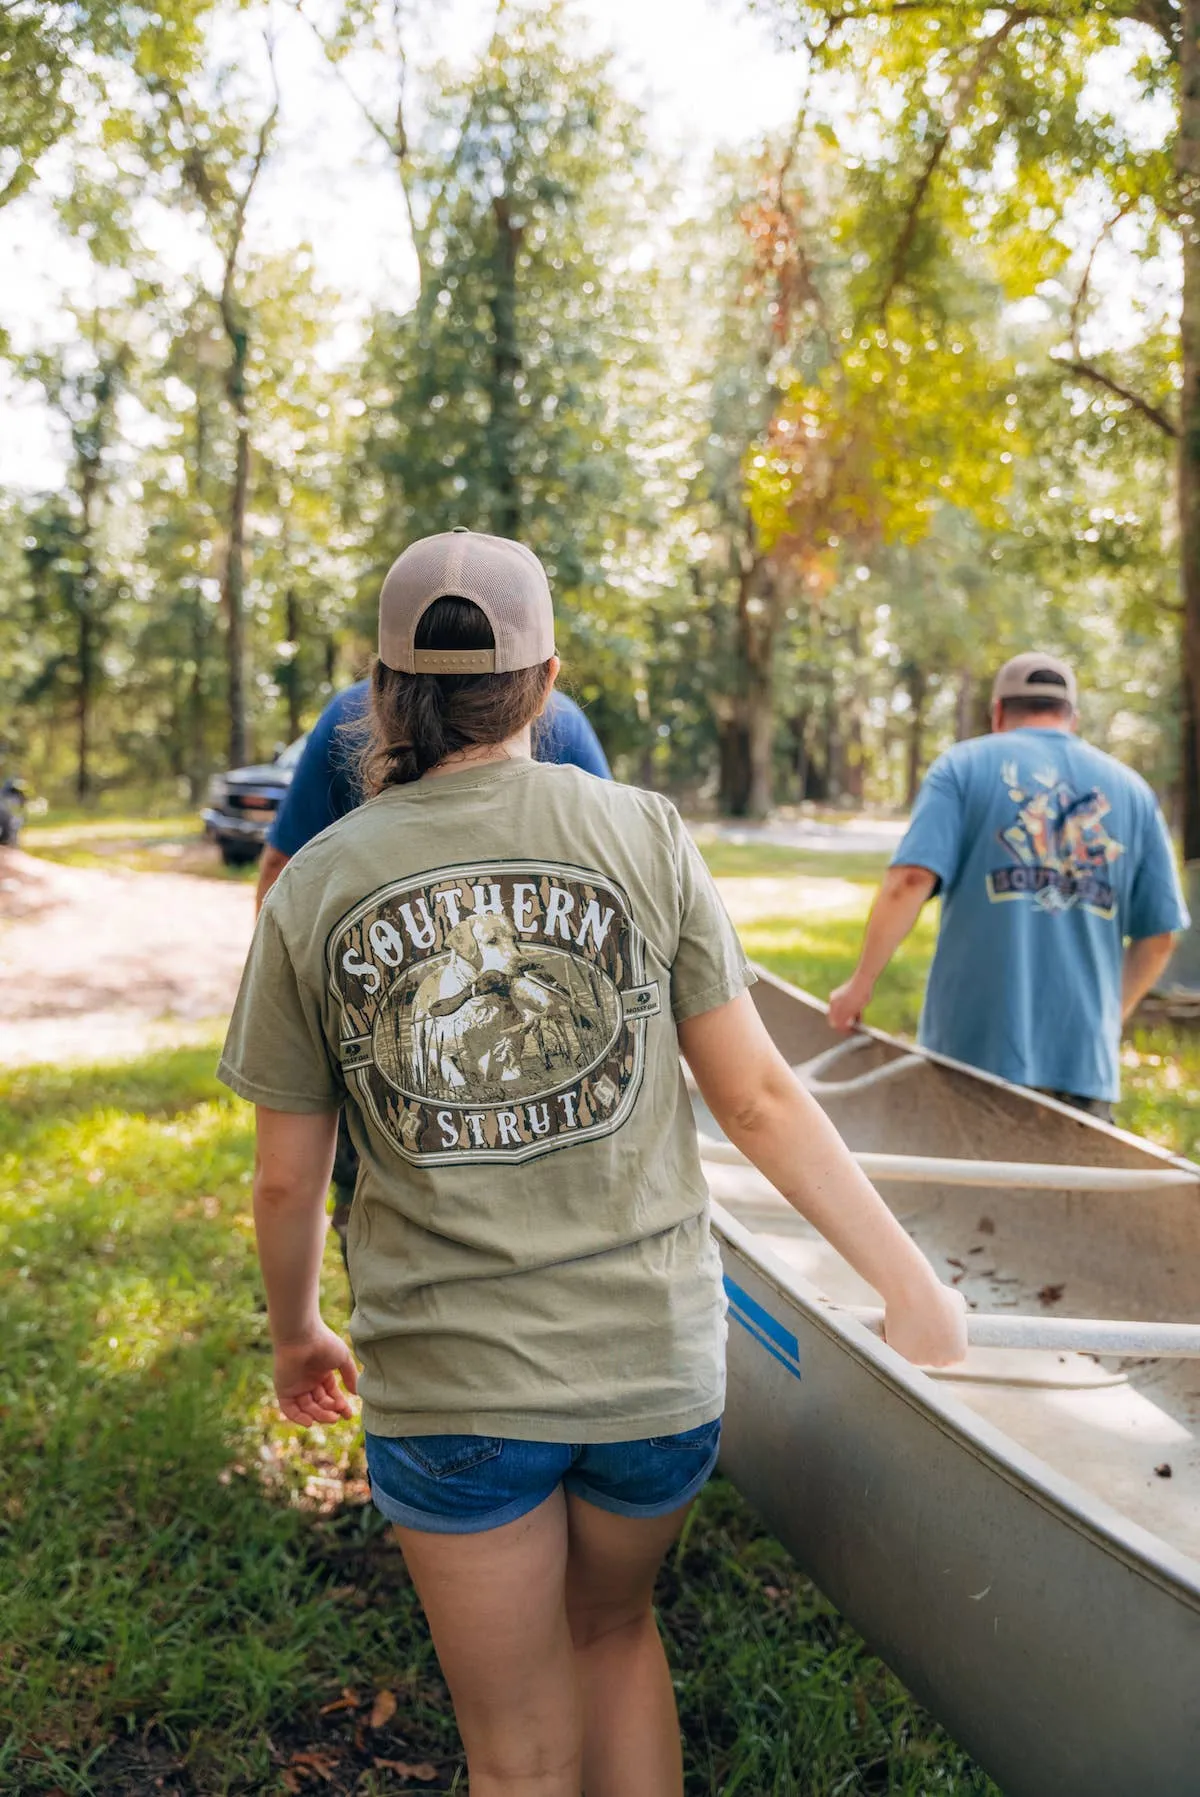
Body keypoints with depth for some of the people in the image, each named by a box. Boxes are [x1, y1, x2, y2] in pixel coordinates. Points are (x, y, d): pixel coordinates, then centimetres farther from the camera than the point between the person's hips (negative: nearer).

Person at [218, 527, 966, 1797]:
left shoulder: (313, 889, -5)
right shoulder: (642, 836, -7)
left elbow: (286, 1177, 1)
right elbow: (757, 1099, -7)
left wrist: (295, 1335, 19)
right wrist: (908, 1281, 4)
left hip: (445, 1392, 0)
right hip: (658, 1361, 1)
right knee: (614, 1626, 31)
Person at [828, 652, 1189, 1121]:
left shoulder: (963, 765, 4)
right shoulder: (1132, 790, 13)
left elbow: (910, 881, -11)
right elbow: (1159, 938, 9)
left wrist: (861, 983, -3)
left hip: (974, 1046, -2)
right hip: (1085, 1061, 2)